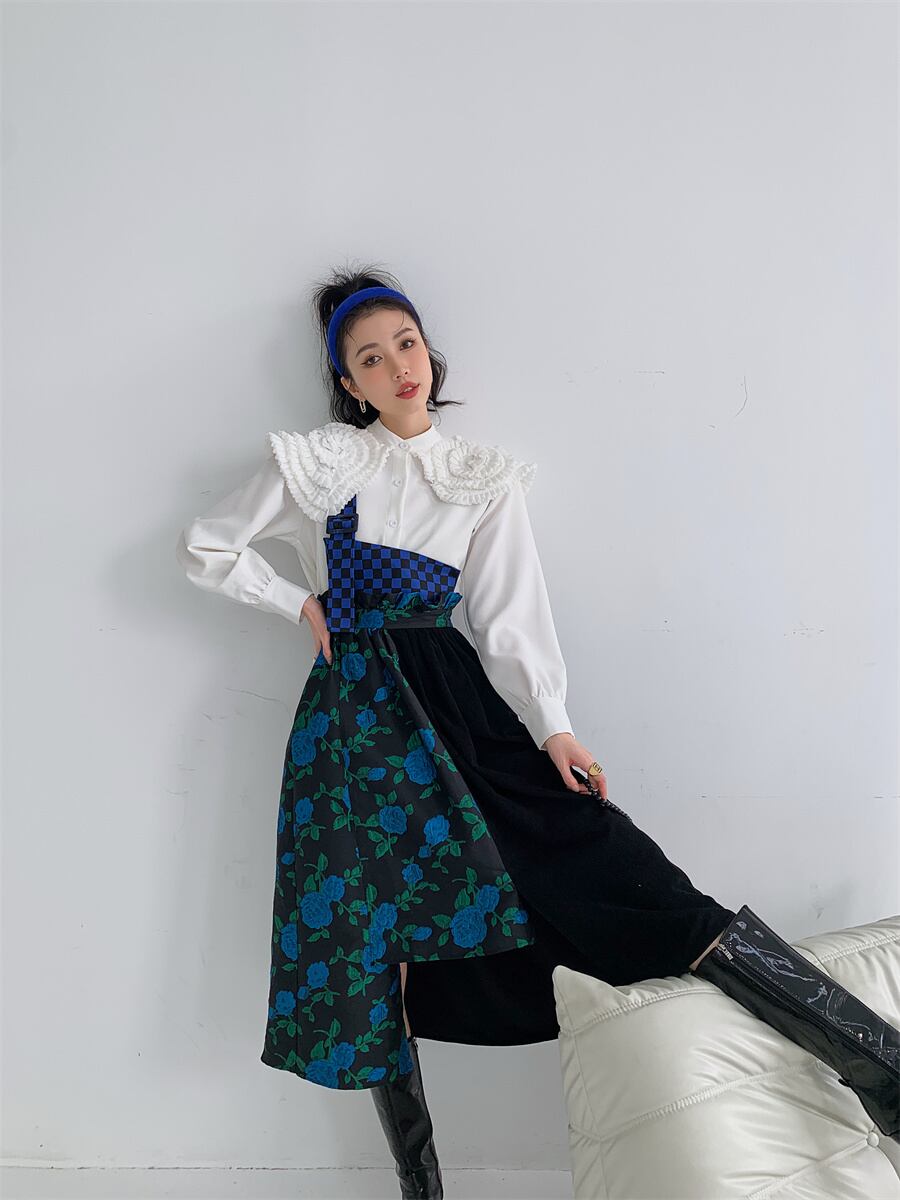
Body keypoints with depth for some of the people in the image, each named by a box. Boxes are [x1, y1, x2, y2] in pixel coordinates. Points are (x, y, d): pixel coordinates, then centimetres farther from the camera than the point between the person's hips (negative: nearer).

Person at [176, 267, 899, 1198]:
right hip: (356, 707, 0)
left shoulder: (484, 478, 9)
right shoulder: (316, 462, 5)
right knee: (370, 936, 0)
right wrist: (298, 603, 3)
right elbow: (203, 547, 13)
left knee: (597, 852, -16)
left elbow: (507, 613, 1)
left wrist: (550, 726, -12)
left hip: (455, 696, 0)